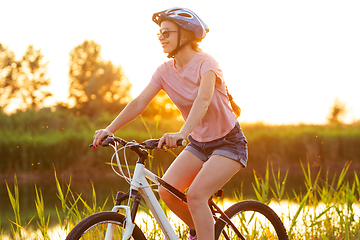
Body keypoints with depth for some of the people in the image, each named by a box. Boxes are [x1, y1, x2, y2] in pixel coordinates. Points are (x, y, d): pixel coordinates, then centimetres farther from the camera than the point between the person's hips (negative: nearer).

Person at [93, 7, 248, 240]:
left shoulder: (205, 63, -21)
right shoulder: (165, 70, -3)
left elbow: (203, 100, -39)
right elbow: (139, 103, -9)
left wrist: (181, 133, -54)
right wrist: (109, 130, -22)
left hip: (228, 142, -6)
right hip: (199, 142, 6)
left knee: (195, 194, -24)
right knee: (167, 191, -11)